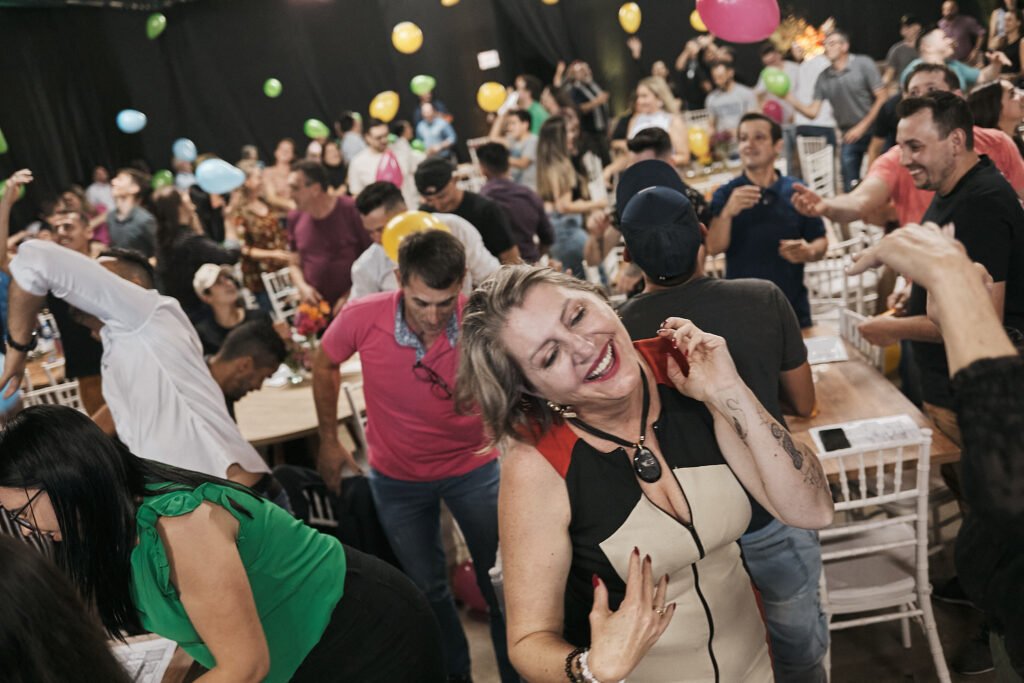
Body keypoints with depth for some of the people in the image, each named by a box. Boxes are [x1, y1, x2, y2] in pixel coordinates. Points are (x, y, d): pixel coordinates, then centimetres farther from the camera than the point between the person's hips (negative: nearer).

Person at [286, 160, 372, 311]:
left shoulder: (351, 210, -7)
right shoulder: (295, 218, 7)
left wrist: (351, 295, -10)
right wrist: (302, 286, -3)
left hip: (353, 306, -4)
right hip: (313, 307, 4)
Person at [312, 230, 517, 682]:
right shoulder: (362, 318, -24)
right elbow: (324, 365, -2)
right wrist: (328, 440, 3)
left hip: (472, 465, -1)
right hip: (396, 475, 1)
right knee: (426, 588, 17)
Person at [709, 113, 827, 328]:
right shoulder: (725, 195, -1)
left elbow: (821, 242, 7)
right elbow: (713, 247, -12)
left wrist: (808, 252, -15)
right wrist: (727, 212, -29)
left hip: (792, 307, 1)